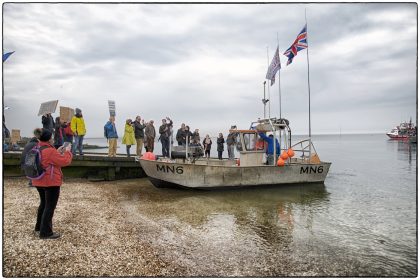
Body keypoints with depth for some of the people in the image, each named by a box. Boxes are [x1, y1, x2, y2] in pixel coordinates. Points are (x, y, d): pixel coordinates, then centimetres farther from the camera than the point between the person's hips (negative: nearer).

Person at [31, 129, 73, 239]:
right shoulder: (50, 151, -23)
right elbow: (64, 161, -18)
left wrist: (57, 152, 11)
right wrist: (67, 151, -2)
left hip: (39, 181, 9)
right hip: (51, 182, -9)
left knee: (43, 203, 24)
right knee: (50, 207, -1)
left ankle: (39, 227, 35)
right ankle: (45, 232, 4)